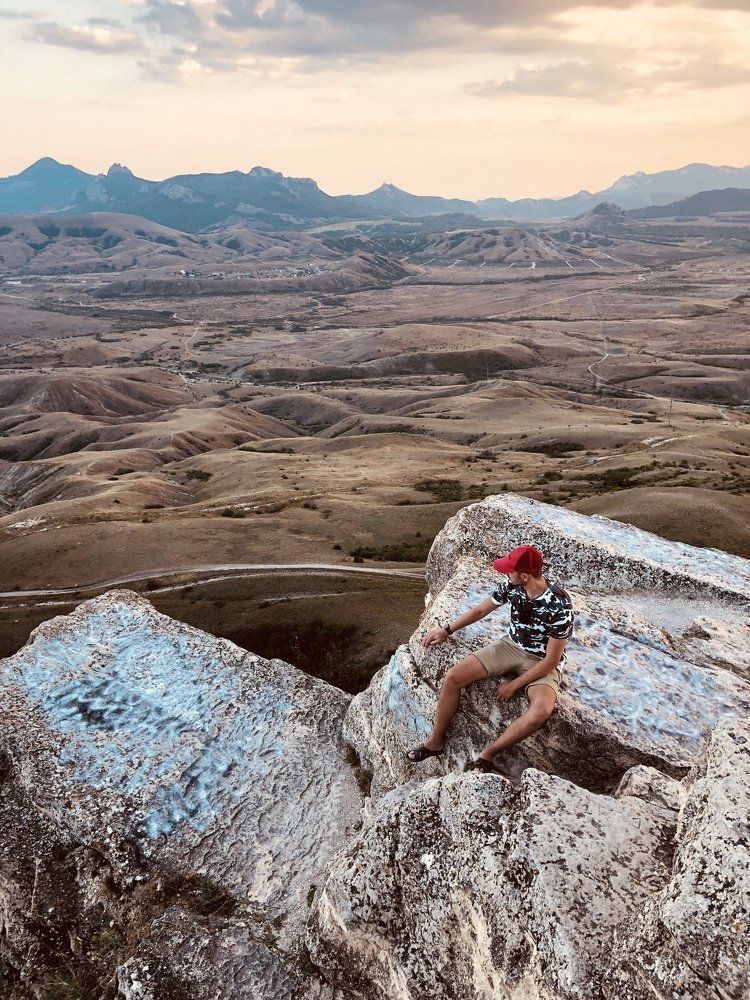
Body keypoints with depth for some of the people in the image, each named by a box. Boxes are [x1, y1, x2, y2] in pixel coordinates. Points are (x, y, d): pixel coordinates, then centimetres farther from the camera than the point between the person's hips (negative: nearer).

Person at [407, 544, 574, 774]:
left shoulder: (560, 605, -28)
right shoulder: (511, 585, -13)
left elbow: (551, 661, -22)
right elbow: (480, 610, 5)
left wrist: (514, 685, -17)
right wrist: (446, 630, 11)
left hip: (542, 662, -4)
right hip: (510, 646, 4)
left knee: (542, 710, -36)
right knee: (453, 677, -15)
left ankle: (487, 755, -17)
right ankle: (435, 742, 2)